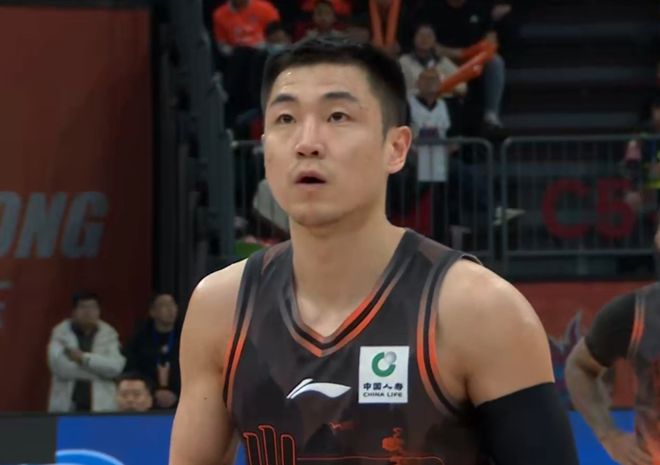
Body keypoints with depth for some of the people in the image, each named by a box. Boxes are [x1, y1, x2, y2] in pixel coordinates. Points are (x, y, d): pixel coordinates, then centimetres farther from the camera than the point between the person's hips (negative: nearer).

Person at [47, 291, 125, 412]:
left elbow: (116, 366, -8)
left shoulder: (109, 333, 7)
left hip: (101, 406, 1)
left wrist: (85, 358, -16)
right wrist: (98, 370, -8)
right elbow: (59, 365, -13)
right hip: (66, 406, -1)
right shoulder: (60, 332, 3)